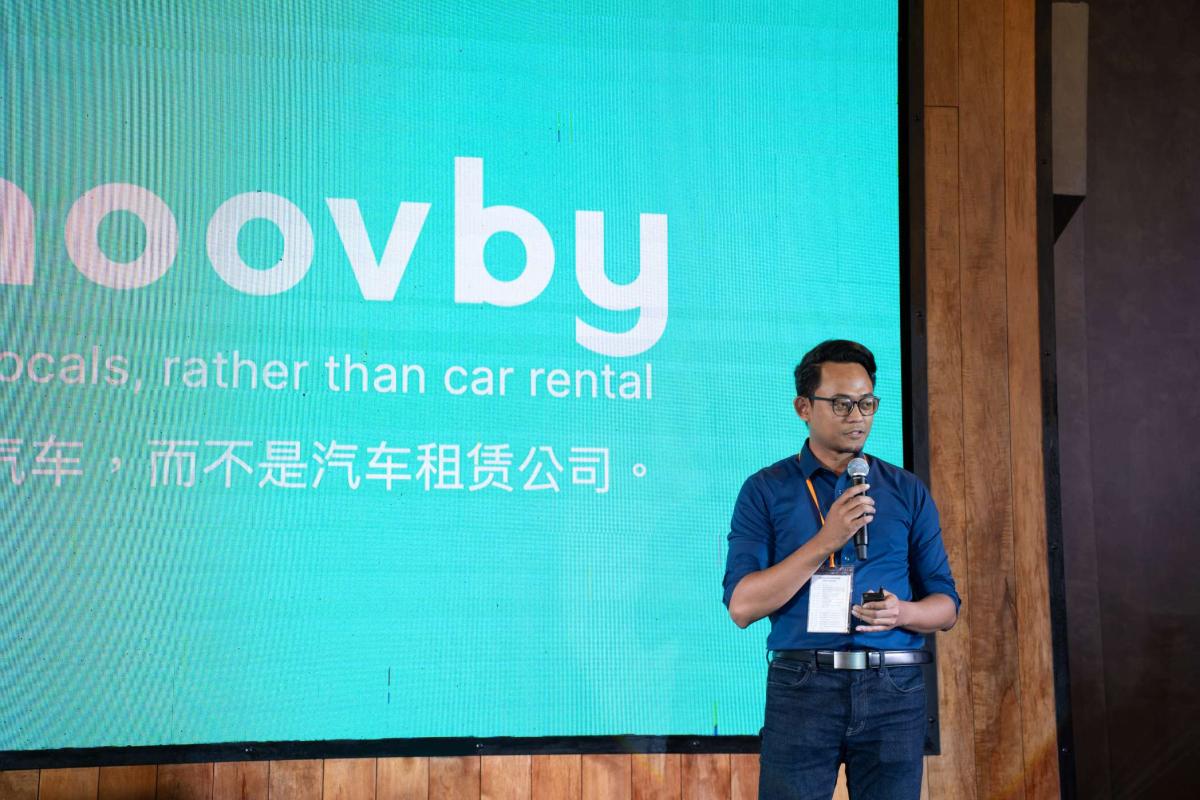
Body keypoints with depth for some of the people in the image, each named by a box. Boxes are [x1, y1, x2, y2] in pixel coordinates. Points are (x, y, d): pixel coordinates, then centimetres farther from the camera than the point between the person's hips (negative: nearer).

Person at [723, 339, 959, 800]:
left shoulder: (908, 492, 11)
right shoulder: (765, 491, 4)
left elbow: (946, 607, 11)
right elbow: (742, 606, -6)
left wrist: (902, 611, -12)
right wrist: (825, 541, -15)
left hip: (894, 691, 2)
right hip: (801, 687, -2)